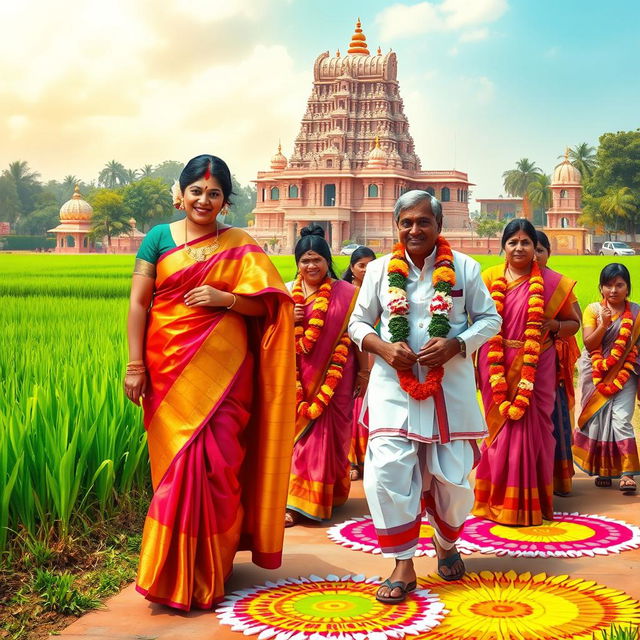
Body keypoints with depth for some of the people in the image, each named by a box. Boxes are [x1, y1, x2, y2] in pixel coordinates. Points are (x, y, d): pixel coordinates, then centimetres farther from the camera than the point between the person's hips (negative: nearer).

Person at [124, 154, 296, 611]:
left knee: (216, 464, -3)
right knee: (178, 464, 2)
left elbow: (265, 304, 5)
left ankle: (209, 571, 10)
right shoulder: (159, 238, 7)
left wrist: (225, 297, -14)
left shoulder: (240, 246, 7)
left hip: (223, 370, 0)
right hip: (170, 368, 0)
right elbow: (138, 303, 3)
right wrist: (135, 365, -4)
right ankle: (175, 572, 15)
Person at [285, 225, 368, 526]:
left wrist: (364, 371, 0)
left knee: (325, 432, 0)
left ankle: (300, 501, 9)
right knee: (296, 432, 1)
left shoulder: (346, 293, 0)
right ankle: (294, 501, 6)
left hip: (333, 379, -2)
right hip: (298, 379, 2)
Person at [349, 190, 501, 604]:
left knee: (452, 474, 4)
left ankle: (446, 542, 36)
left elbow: (490, 319, 4)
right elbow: (358, 323, 10)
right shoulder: (380, 269, 6)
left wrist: (455, 345, -14)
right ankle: (403, 566, 0)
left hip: (450, 384, 0)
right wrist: (383, 348, -10)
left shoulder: (464, 268, 2)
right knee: (387, 468, -14)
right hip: (394, 383, 0)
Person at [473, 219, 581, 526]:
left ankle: (533, 501, 14)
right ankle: (501, 499, 20)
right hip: (498, 367, 1)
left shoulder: (552, 282, 2)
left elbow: (574, 322, 9)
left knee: (532, 427, 1)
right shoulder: (489, 278, 4)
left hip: (536, 369, -1)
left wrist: (553, 324, -13)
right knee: (500, 427, 7)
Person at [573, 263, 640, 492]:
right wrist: (604, 325, -21)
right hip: (597, 375, 1)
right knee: (598, 419, 5)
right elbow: (589, 344, -7)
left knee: (621, 419, -13)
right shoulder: (593, 310, 0)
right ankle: (601, 468, 19)